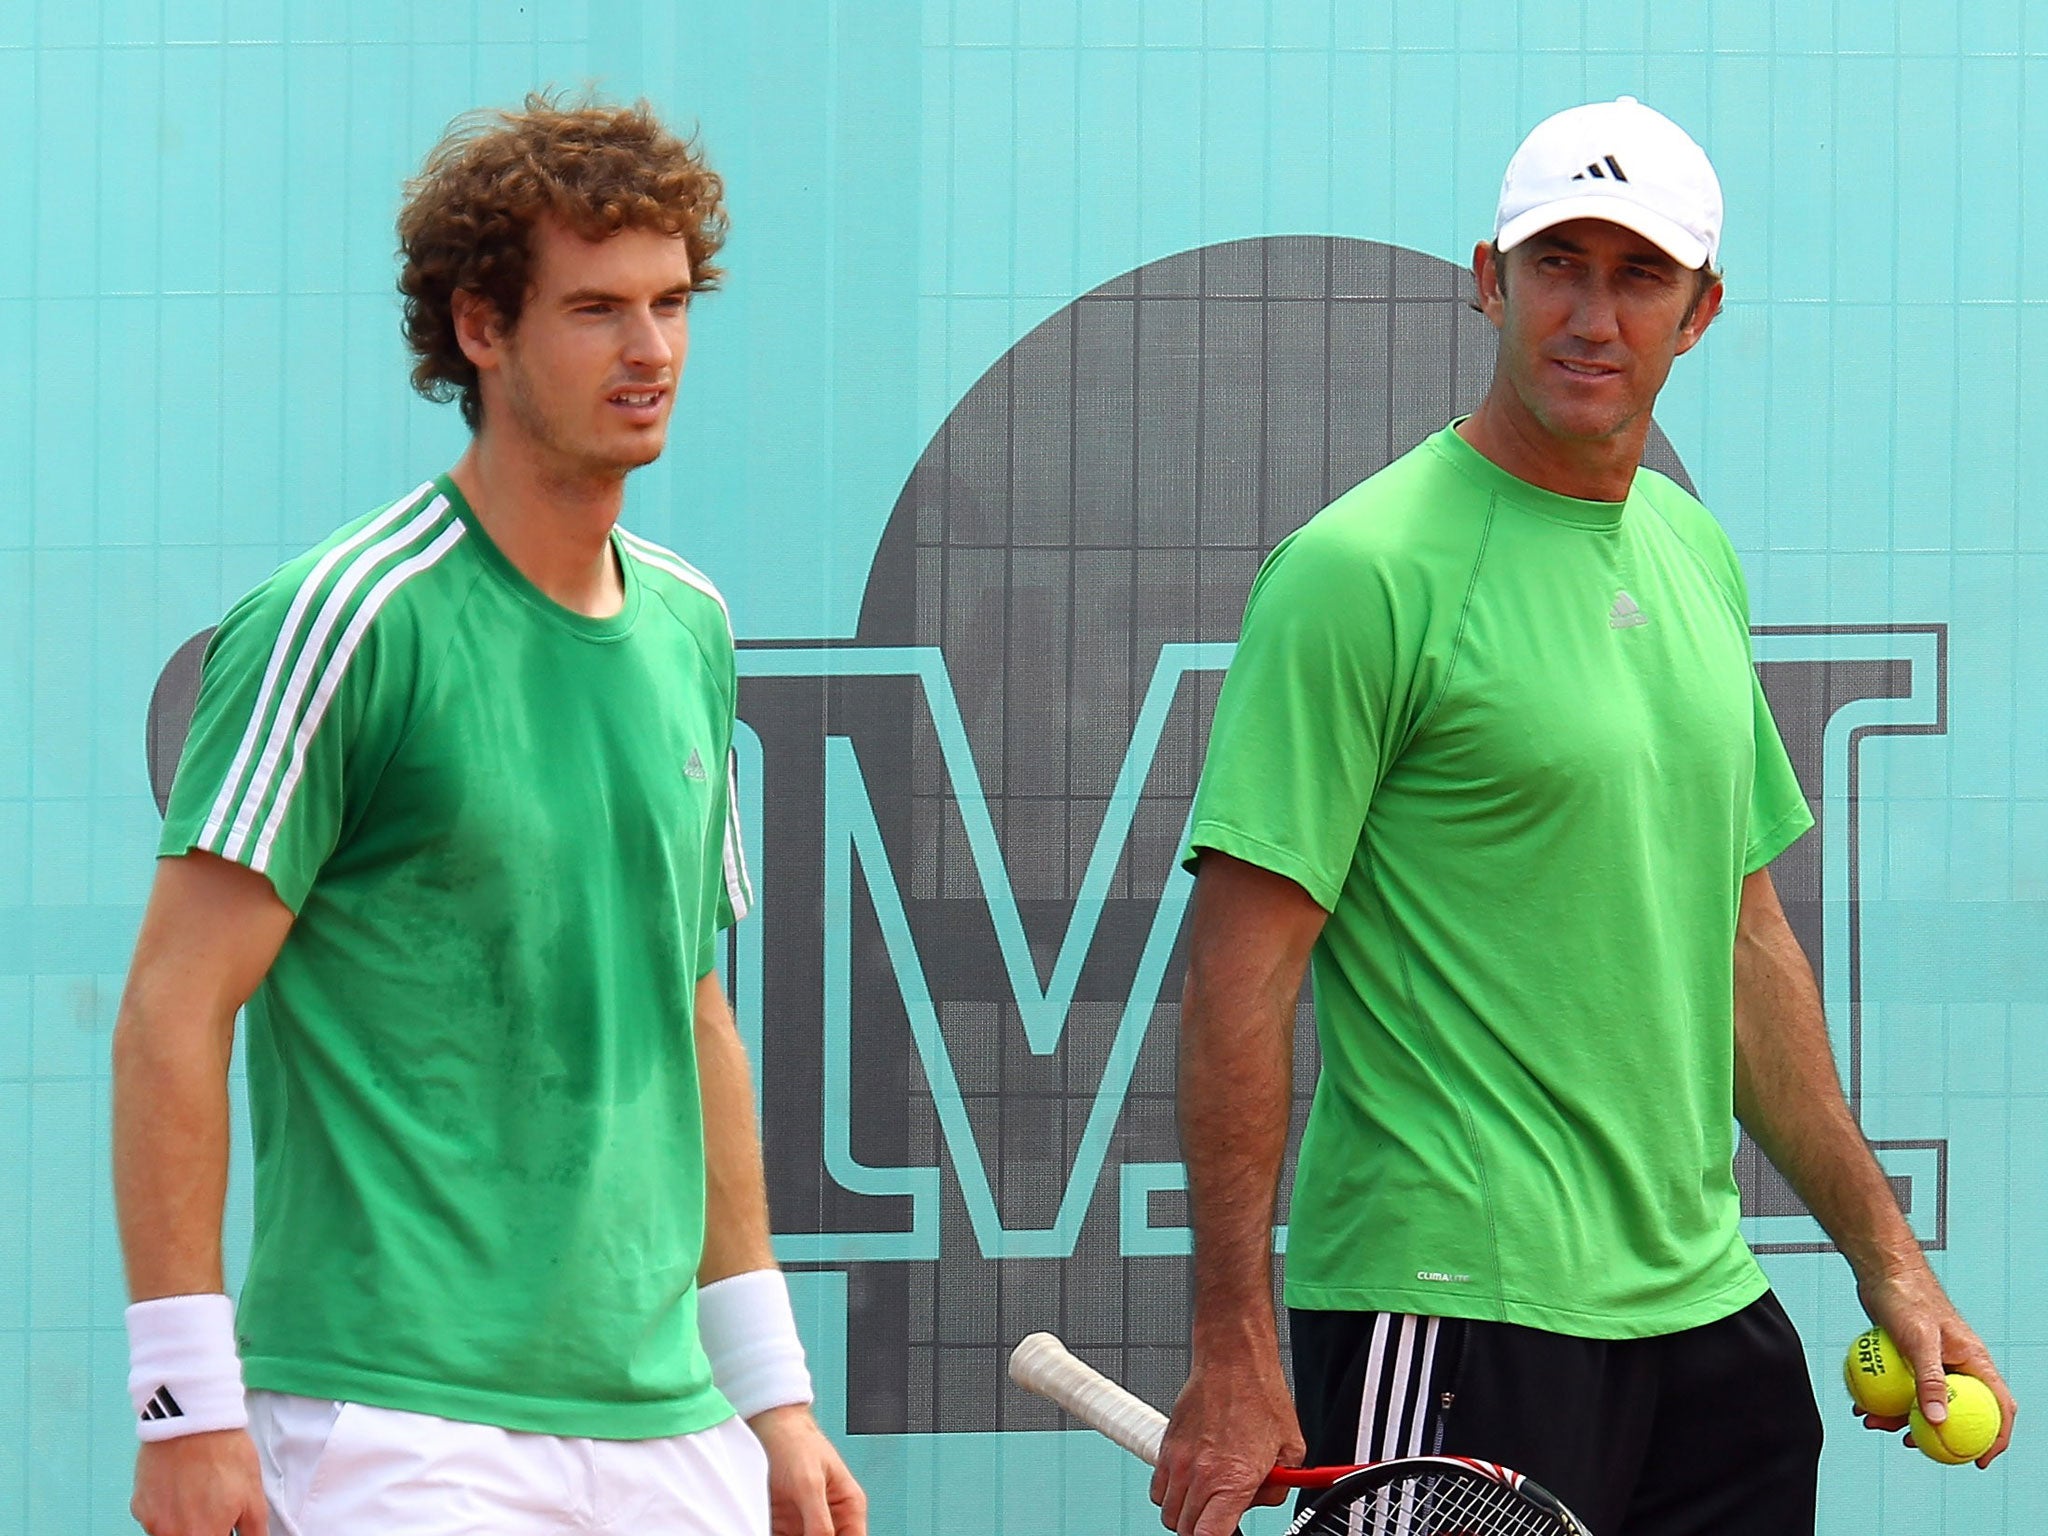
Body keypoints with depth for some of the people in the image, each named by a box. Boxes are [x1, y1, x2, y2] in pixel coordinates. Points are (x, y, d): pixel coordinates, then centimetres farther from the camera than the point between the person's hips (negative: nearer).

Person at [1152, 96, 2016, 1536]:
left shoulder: (1697, 555, 13)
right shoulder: (1365, 569, -10)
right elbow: (1242, 974, -14)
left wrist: (1886, 1253, 19)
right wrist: (1234, 1352, -19)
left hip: (1706, 1310, 7)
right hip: (1456, 1310, -7)